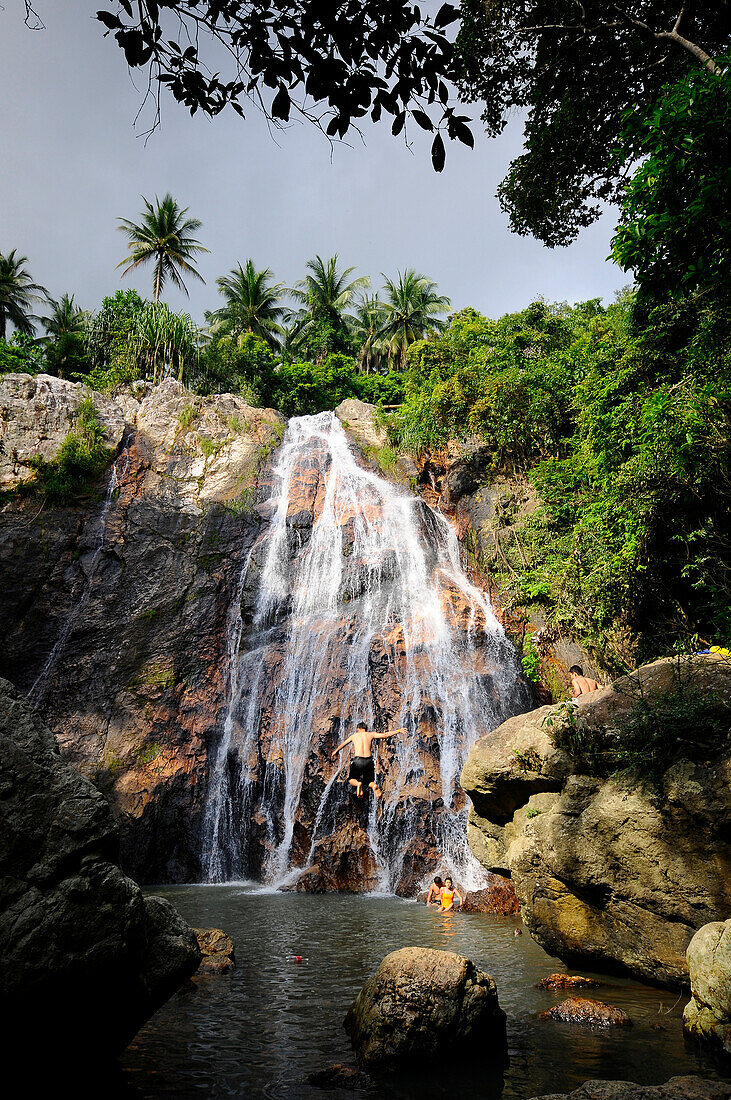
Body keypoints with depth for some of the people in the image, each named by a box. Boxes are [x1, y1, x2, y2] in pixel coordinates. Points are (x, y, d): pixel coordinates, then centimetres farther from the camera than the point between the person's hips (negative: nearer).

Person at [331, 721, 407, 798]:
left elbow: (343, 744, 29)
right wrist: (398, 731, 15)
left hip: (357, 760, -1)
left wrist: (335, 751, 47)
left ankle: (358, 784, -18)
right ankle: (374, 786, -17)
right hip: (369, 761, 1)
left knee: (351, 780, 19)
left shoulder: (354, 736, 14)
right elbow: (385, 735, 8)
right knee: (370, 781, 20)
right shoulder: (370, 734, 11)